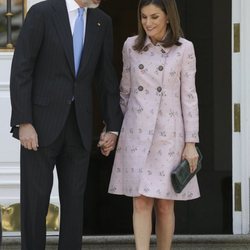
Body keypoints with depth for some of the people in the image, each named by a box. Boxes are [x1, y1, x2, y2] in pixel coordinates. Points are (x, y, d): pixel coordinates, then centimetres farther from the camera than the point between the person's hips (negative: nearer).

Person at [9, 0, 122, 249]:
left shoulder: (102, 22, 7)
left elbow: (106, 77, 13)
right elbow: (20, 70, -10)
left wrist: (113, 126, 11)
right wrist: (24, 123, -16)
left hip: (79, 126, 4)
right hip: (41, 123, -4)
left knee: (74, 201, 5)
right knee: (35, 200, -1)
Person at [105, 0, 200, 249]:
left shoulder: (184, 48, -2)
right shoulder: (131, 46, 5)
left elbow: (189, 96, -1)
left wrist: (191, 142, -4)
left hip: (169, 134, -1)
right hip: (137, 132, 1)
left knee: (164, 204, 3)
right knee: (141, 202, -5)